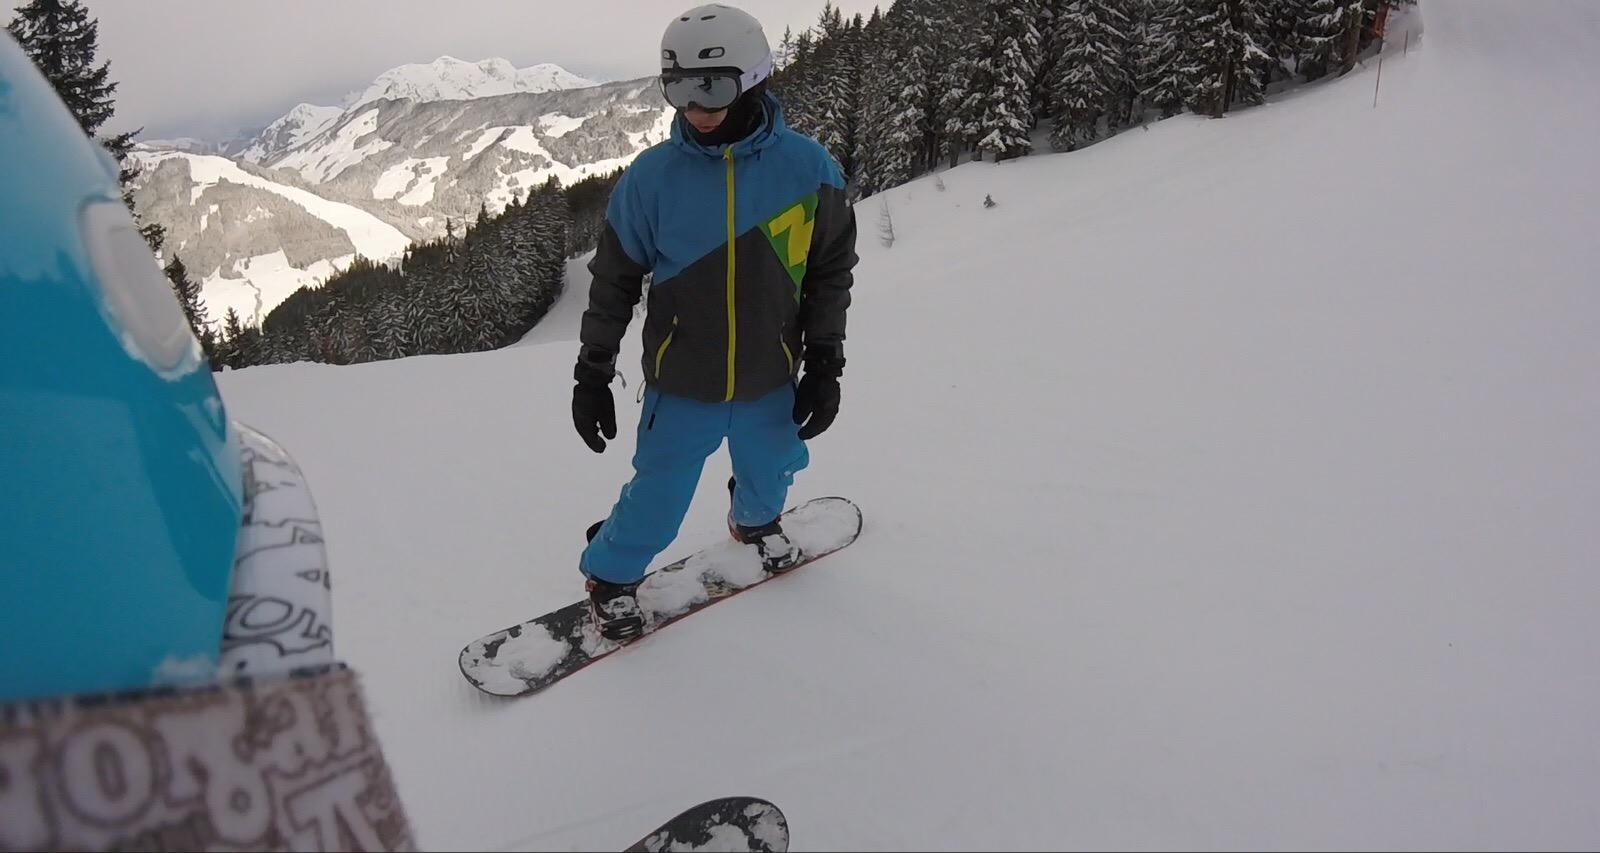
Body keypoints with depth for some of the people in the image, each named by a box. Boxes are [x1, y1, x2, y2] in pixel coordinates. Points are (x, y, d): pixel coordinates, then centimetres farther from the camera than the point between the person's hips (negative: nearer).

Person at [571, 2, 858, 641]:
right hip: (681, 386, -2)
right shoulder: (652, 176, -13)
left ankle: (756, 523, 59)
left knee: (769, 475, 24)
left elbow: (831, 271, 0)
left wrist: (824, 366, 0)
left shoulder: (808, 169, -11)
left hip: (771, 384, 2)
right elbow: (614, 283, -3)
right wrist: (592, 375, 0)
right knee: (658, 503, 5)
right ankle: (610, 577, 34)